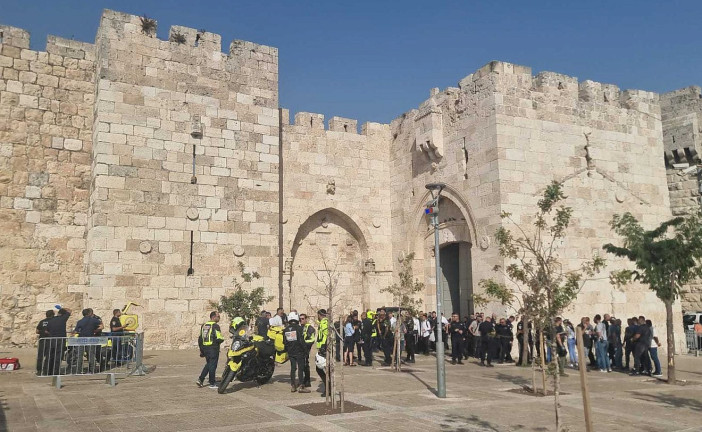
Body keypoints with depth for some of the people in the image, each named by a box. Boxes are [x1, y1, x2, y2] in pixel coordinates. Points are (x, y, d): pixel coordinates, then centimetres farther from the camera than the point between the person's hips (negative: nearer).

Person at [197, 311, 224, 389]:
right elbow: (218, 338, -21)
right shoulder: (215, 326, -13)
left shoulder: (204, 325, 12)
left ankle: (200, 379, 10)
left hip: (205, 348, 7)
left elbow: (200, 339, 15)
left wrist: (201, 349, 21)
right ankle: (212, 384, 8)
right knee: (212, 365, 1)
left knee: (208, 364, 20)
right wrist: (222, 340, 1)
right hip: (213, 348, -7)